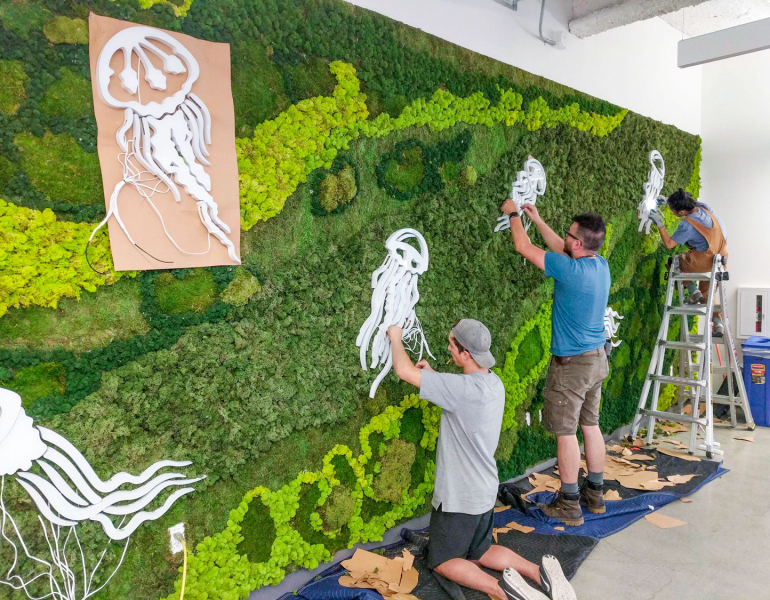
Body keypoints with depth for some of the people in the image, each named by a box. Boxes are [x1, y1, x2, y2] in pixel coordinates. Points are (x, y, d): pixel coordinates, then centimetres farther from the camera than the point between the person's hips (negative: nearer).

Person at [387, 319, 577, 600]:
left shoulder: (464, 388, -30)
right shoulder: (494, 383, -3)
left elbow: (405, 371, -27)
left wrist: (396, 338, -9)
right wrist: (433, 374, 6)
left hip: (459, 497, -8)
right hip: (485, 492, 8)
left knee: (442, 561, 13)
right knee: (480, 553, 26)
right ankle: (539, 572, 4)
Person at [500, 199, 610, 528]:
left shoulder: (570, 270, -24)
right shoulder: (600, 265, 0)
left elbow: (523, 246, -14)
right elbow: (563, 250, 19)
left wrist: (513, 214, 3)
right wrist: (538, 220, 23)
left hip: (572, 364, -8)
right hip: (598, 357, 8)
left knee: (565, 432, 3)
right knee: (590, 425, 17)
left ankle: (569, 505, 14)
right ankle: (595, 494, 31)